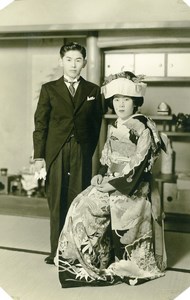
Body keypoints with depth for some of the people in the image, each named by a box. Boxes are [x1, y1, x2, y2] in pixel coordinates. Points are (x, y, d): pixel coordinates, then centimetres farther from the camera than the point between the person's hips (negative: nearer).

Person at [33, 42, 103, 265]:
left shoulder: (93, 91, 10)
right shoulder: (49, 89, 7)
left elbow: (96, 124, 12)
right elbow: (40, 124, 3)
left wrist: (88, 152, 5)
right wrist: (39, 157, -4)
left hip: (82, 155, 1)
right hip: (55, 154, 0)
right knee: (57, 204, 3)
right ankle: (57, 252, 13)